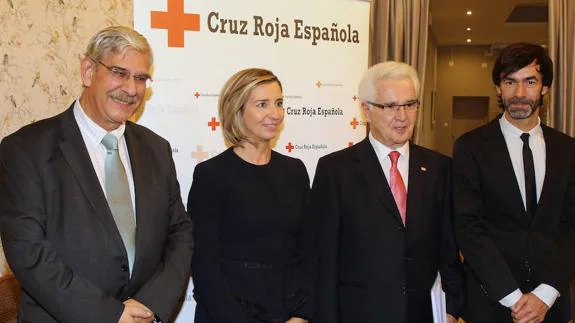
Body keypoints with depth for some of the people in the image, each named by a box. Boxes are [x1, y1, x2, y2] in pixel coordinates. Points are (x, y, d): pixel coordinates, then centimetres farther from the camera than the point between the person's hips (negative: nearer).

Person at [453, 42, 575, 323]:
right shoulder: (471, 147, -6)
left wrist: (546, 293, -11)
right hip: (490, 300, -2)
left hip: (550, 300, 3)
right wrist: (513, 297, -15)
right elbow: (468, 227, -11)